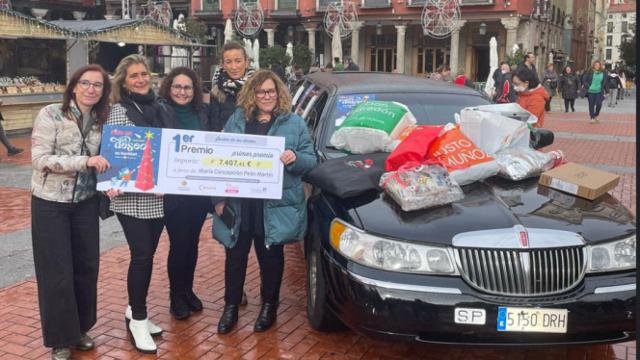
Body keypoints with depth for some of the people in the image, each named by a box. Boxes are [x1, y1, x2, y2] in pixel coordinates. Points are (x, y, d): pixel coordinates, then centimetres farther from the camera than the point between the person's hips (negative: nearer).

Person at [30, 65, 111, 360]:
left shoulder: (101, 120, 3)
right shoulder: (51, 114, -12)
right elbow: (39, 159, -19)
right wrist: (84, 161, -28)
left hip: (86, 203, 5)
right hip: (51, 204, -5)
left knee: (86, 267, 11)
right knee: (57, 273, 2)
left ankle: (79, 329, 31)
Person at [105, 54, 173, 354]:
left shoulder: (160, 107, 10)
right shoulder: (119, 110, -6)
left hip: (159, 195, 6)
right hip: (132, 197, -5)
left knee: (148, 254, 13)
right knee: (141, 256, -4)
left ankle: (135, 310, 29)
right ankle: (138, 319, 12)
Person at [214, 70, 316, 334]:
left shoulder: (294, 123, 3)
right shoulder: (237, 119, 7)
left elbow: (311, 160, 1)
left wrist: (294, 158, -22)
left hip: (275, 205, -2)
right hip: (238, 202, 2)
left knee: (271, 256, 11)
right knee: (235, 255, 10)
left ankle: (269, 305, 29)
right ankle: (231, 306, 25)